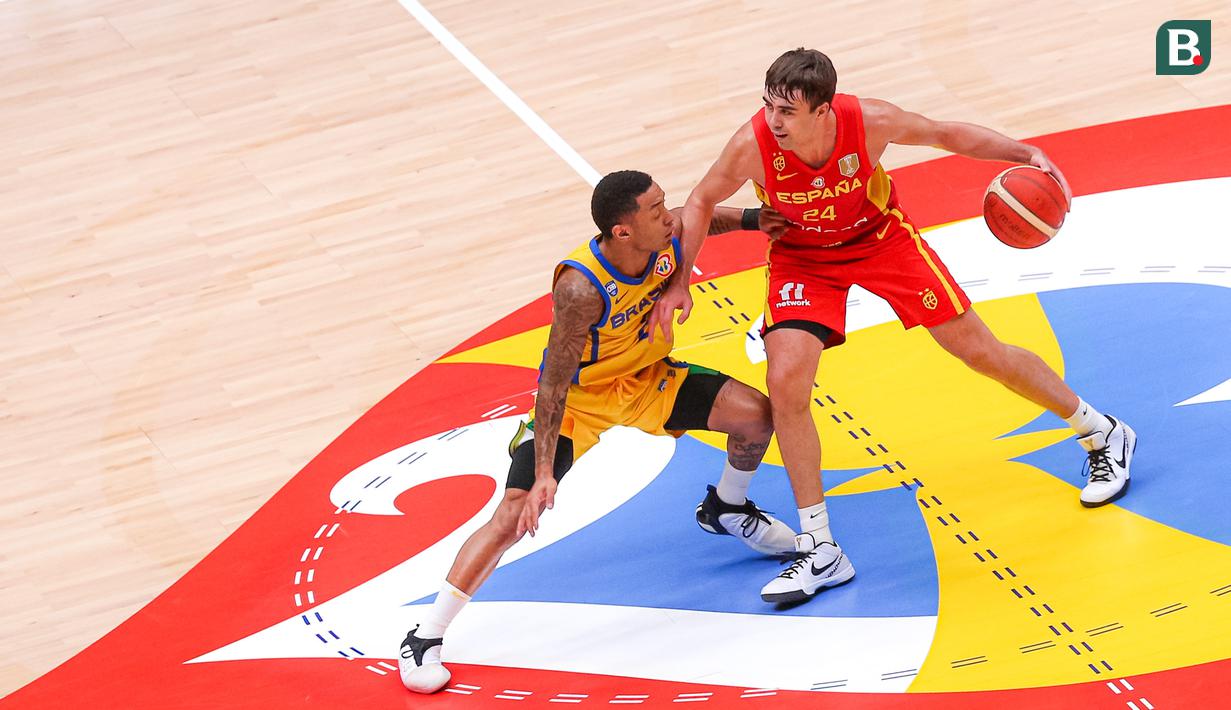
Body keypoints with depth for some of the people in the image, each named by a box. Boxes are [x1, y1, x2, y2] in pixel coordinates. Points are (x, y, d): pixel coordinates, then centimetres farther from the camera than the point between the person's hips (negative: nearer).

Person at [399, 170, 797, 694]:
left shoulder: (670, 234, -21)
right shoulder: (581, 287, -38)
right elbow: (554, 382, -33)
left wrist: (750, 219, -2)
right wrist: (544, 472, -35)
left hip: (647, 377, 6)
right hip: (576, 400, -6)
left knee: (754, 414, -5)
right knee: (512, 517, -15)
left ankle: (726, 509, 29)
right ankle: (424, 640, -7)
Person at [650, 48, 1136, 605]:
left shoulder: (870, 122, -32)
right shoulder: (752, 146, -32)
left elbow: (947, 135, -11)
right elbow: (702, 202, -10)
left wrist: (1027, 154, -19)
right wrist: (679, 283, -17)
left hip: (882, 239, 0)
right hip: (802, 259, 0)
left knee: (982, 352, 3)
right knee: (785, 381, -20)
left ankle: (1104, 434, 30)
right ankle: (820, 553, -7)